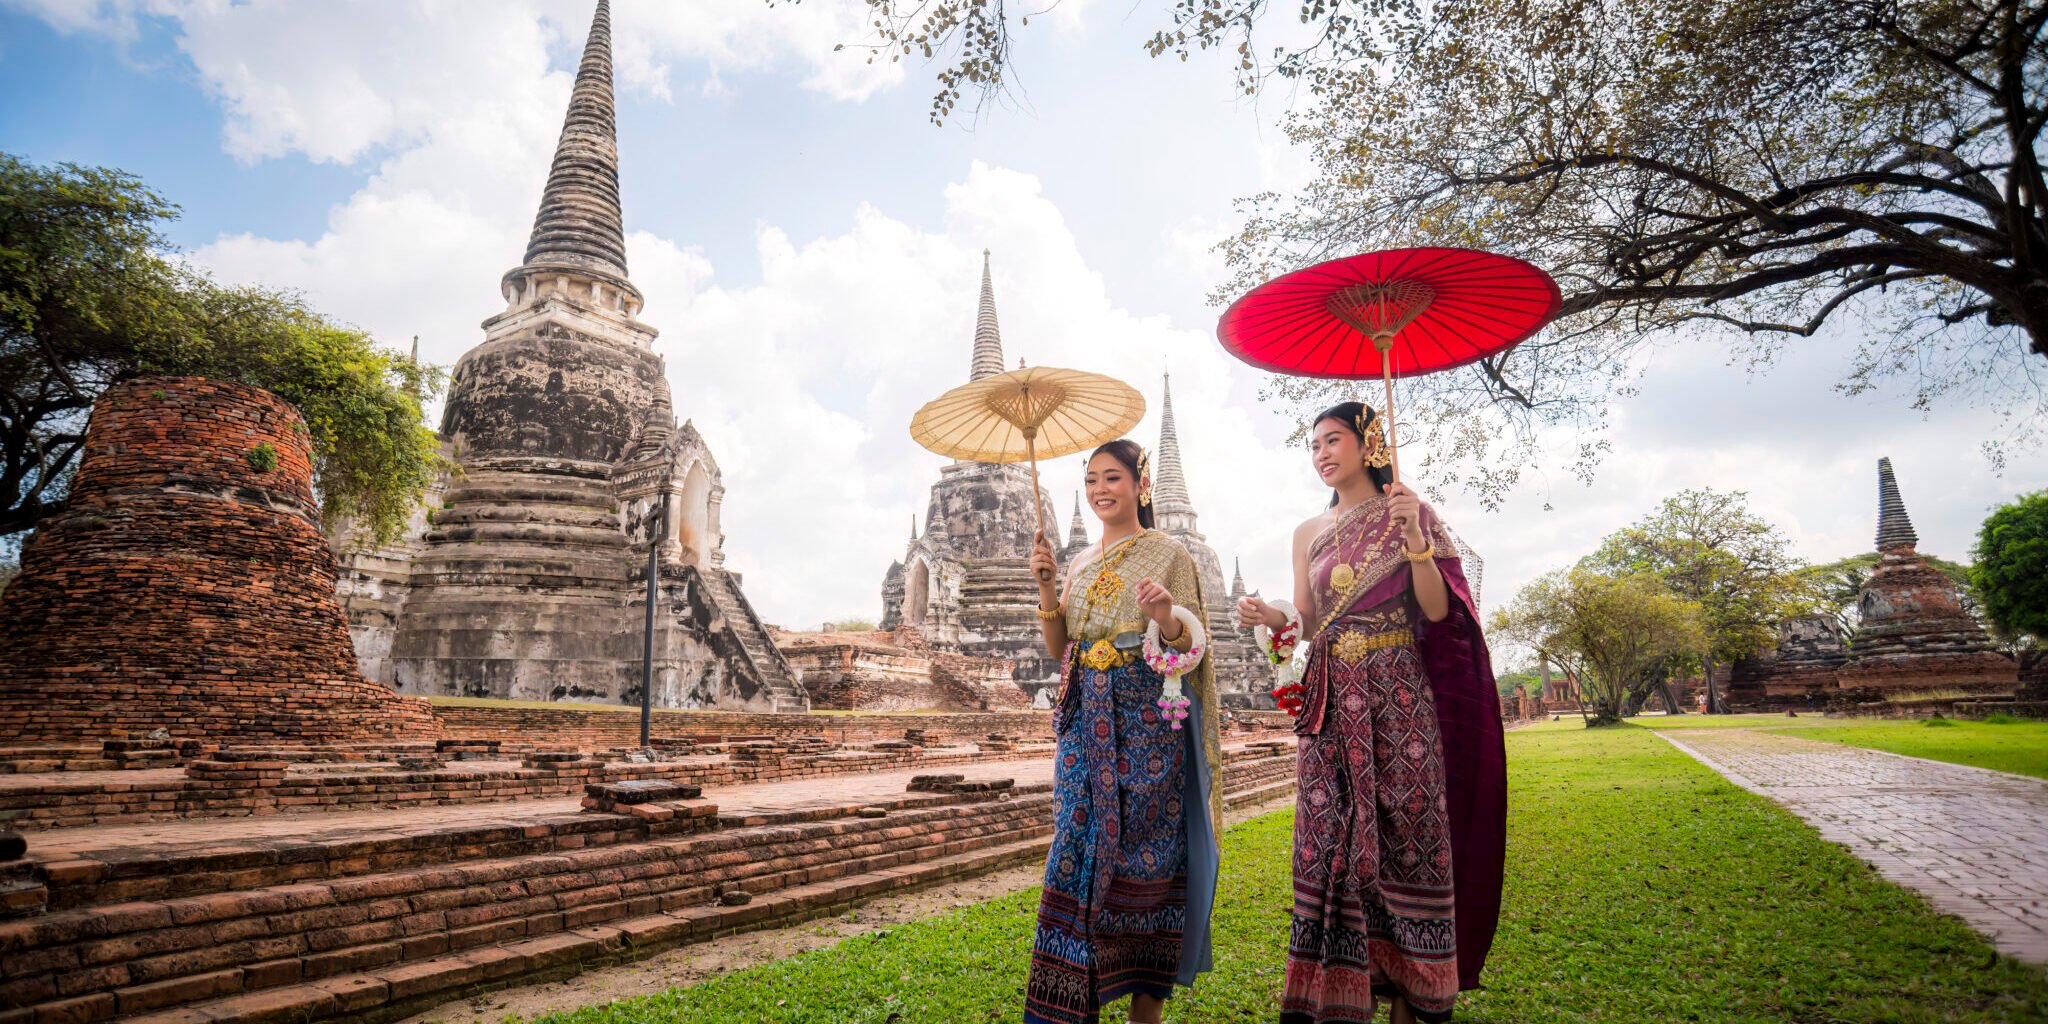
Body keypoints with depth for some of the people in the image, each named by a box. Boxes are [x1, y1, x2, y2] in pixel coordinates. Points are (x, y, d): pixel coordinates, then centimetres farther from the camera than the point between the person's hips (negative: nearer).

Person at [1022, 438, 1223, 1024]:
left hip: (1147, 720, -4)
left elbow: (1190, 646, -4)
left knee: (1143, 852, -1)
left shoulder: (1168, 554, 0)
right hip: (1086, 722, 5)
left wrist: (1166, 615, -25)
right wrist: (1046, 587, -1)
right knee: (1077, 850, 2)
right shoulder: (1081, 565, 16)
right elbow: (1059, 649, 11)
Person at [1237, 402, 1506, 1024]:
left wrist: (1414, 540, -16)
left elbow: (1438, 611, -5)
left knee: (1403, 835, -1)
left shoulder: (1409, 513, 3)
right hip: (1333, 704, 3)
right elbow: (1306, 625, 12)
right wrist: (1271, 618, -8)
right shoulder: (1309, 533, 13)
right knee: (1330, 842, 0)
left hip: (1398, 698, -3)